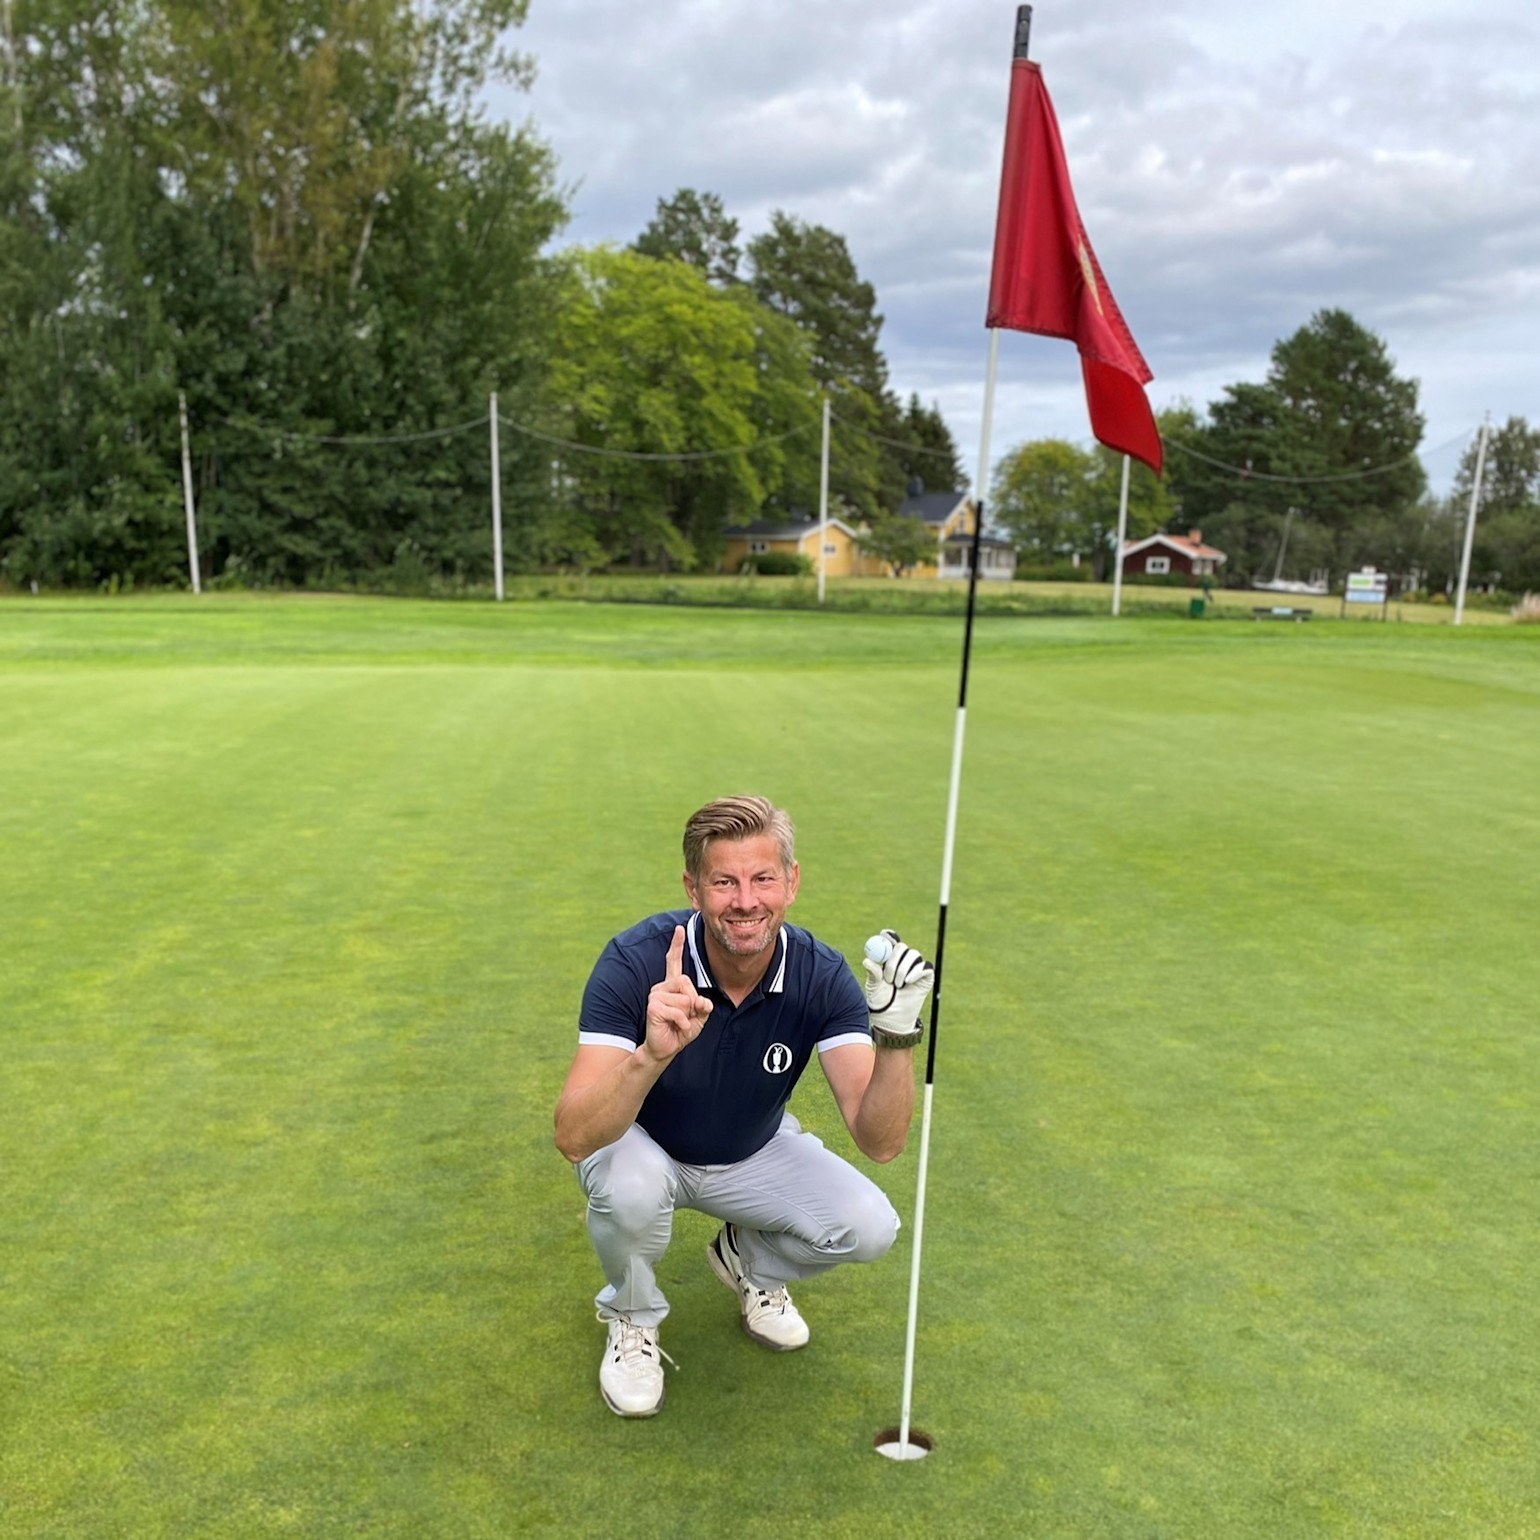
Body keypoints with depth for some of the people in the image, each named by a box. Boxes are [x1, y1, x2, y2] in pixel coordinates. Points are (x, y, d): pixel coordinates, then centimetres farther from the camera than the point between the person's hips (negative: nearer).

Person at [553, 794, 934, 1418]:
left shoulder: (822, 976, -24)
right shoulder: (635, 962, -31)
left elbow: (880, 1141, -30)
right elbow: (572, 1136, -38)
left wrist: (895, 1034, -48)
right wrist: (652, 1054, -57)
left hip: (755, 1151, 2)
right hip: (644, 1145, -2)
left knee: (868, 1226, -20)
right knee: (630, 1186, -36)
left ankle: (749, 1261, 15)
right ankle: (631, 1320, 0)